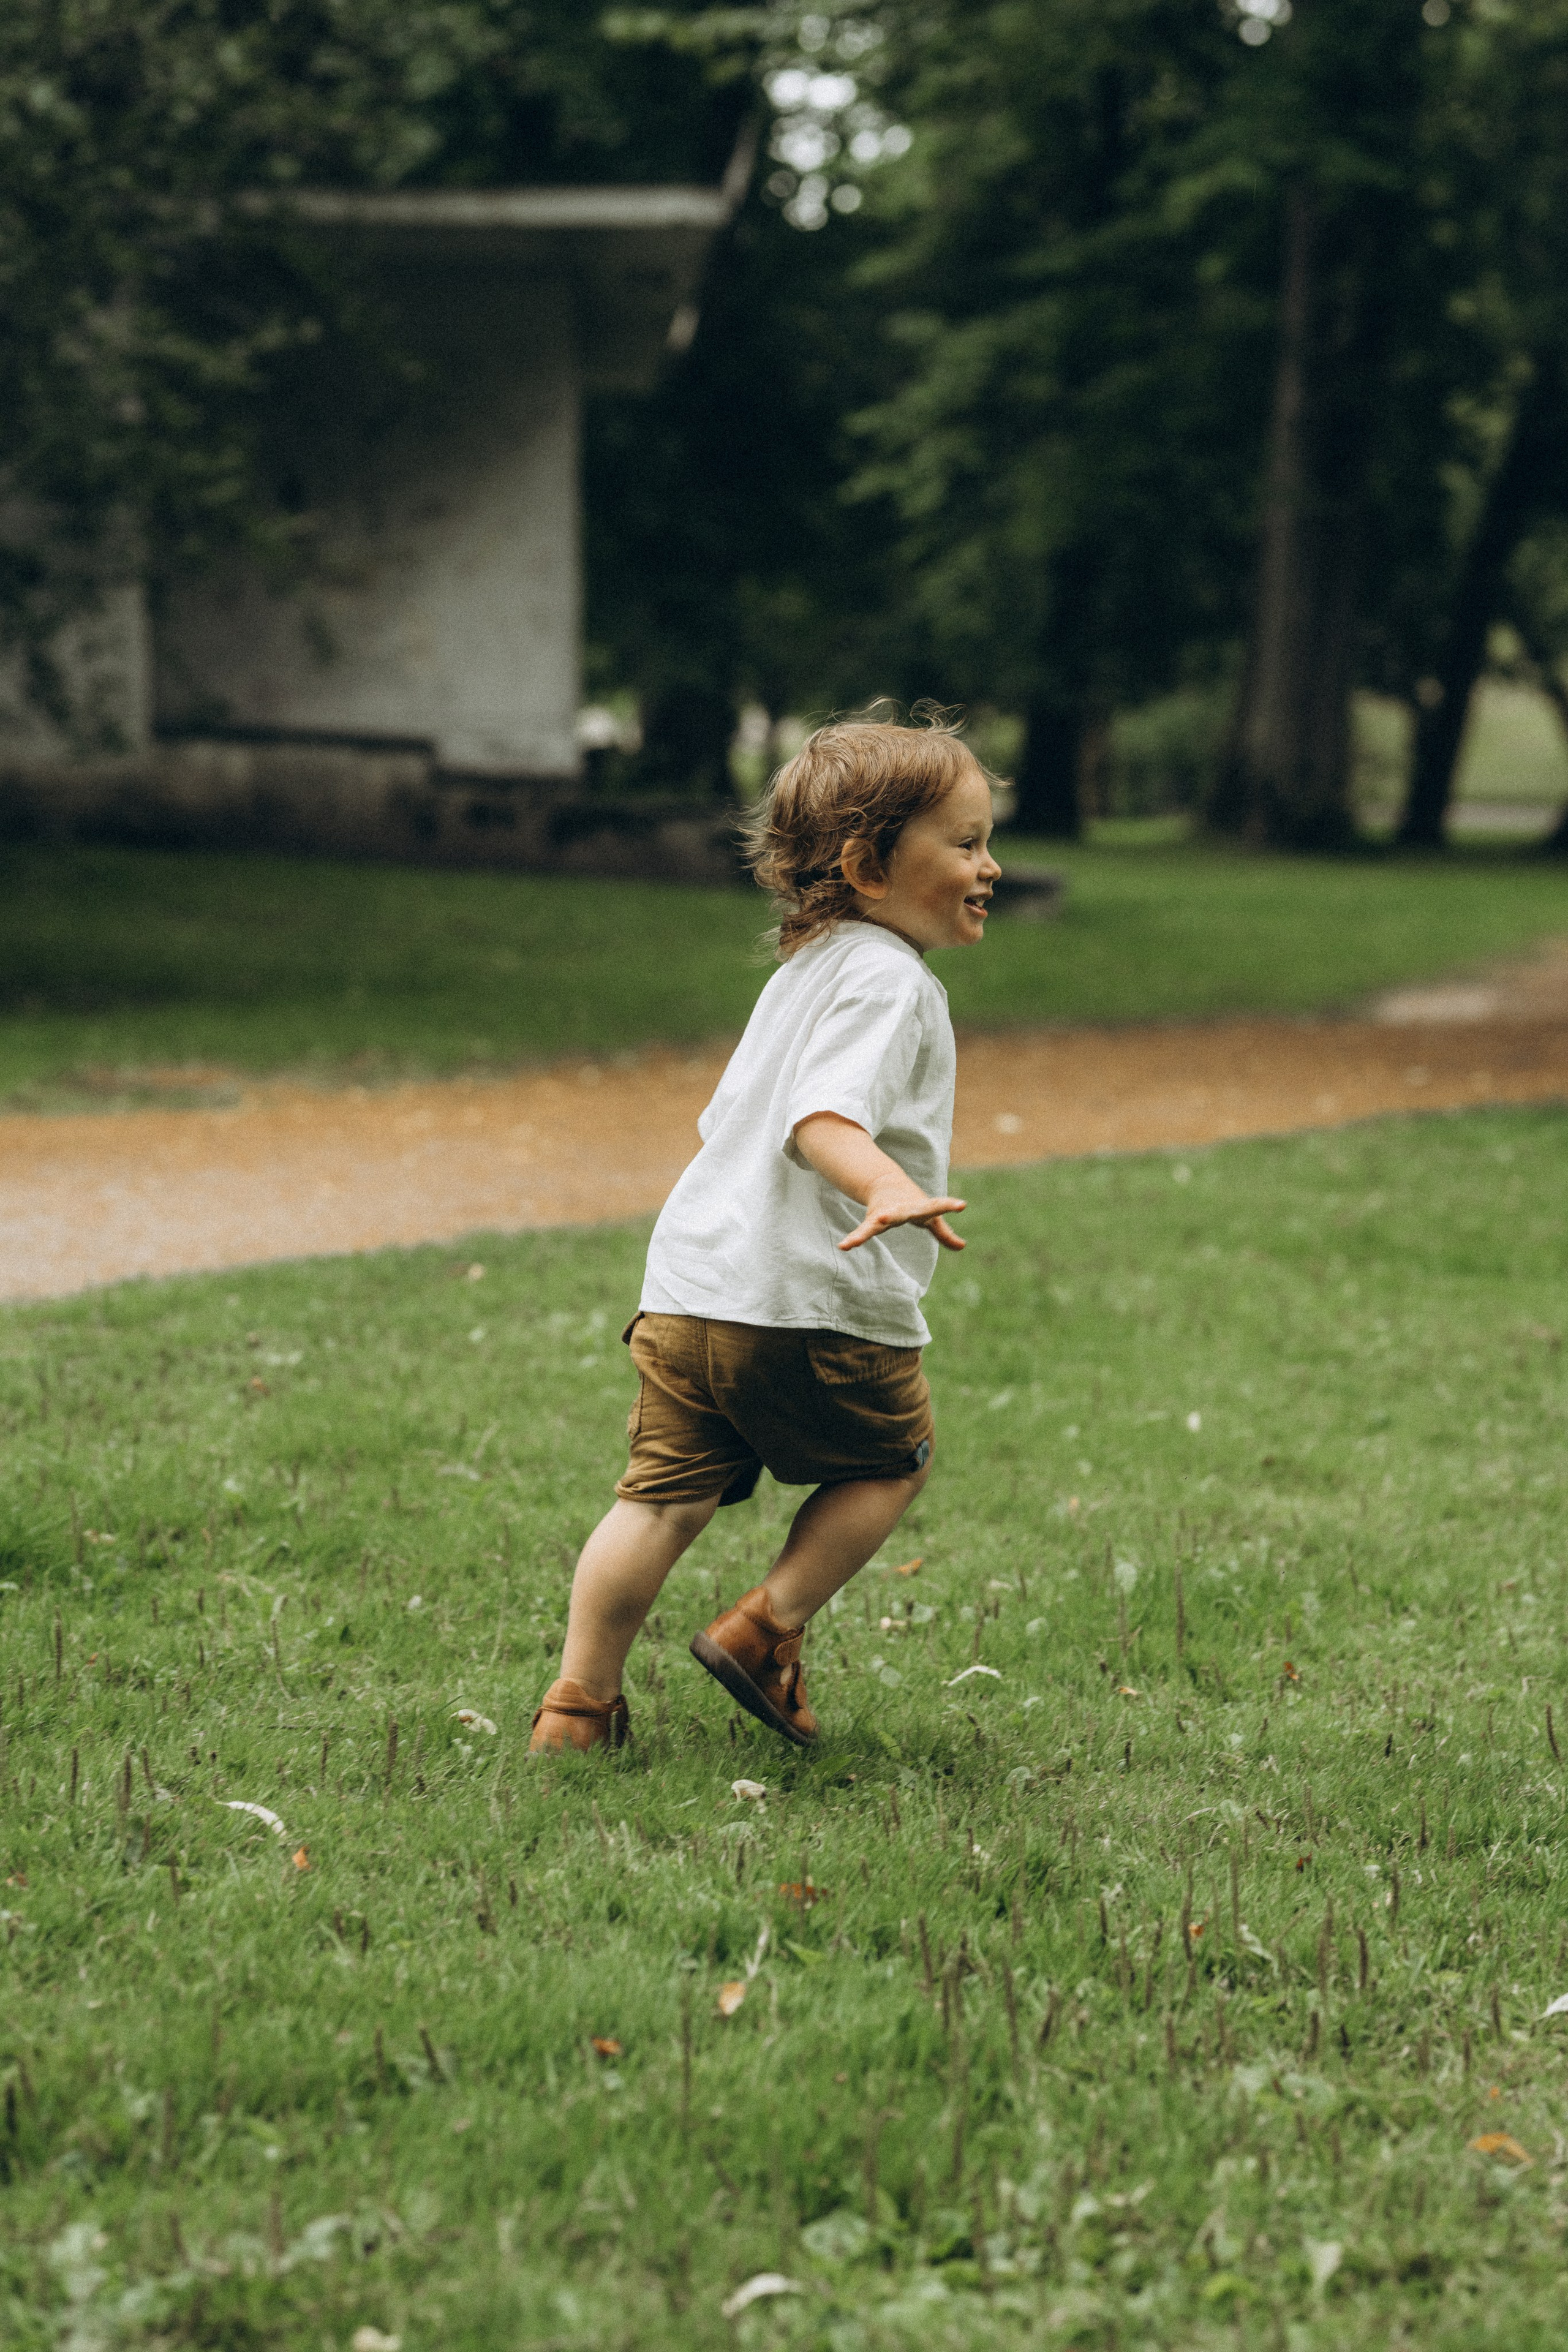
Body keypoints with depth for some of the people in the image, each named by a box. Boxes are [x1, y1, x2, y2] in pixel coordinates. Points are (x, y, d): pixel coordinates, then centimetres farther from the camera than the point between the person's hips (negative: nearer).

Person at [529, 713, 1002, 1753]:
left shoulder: (804, 972, 21)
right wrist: (886, 1186, -46)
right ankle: (767, 1628, 12)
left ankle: (580, 1702, 7)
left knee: (666, 1495, 9)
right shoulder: (885, 979, -10)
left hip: (690, 1296, 8)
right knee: (890, 1463, 16)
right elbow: (823, 1114, -28)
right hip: (819, 1313, -8)